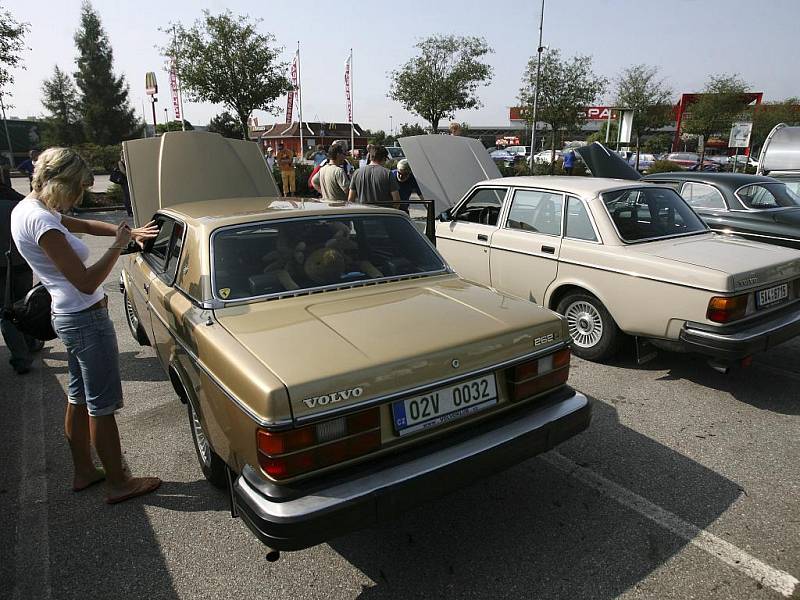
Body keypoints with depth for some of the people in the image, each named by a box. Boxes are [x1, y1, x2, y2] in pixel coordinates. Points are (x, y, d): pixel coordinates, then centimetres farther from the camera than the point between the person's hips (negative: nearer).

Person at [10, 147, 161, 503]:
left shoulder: (27, 208, 6)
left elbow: (83, 225, 21)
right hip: (87, 319, -10)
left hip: (68, 316, 10)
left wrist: (127, 232, 14)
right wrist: (117, 246, -16)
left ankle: (84, 472, 36)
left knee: (79, 398, 20)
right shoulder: (41, 221, -24)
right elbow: (86, 282, -25)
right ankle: (118, 484, 16)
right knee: (102, 406, 2)